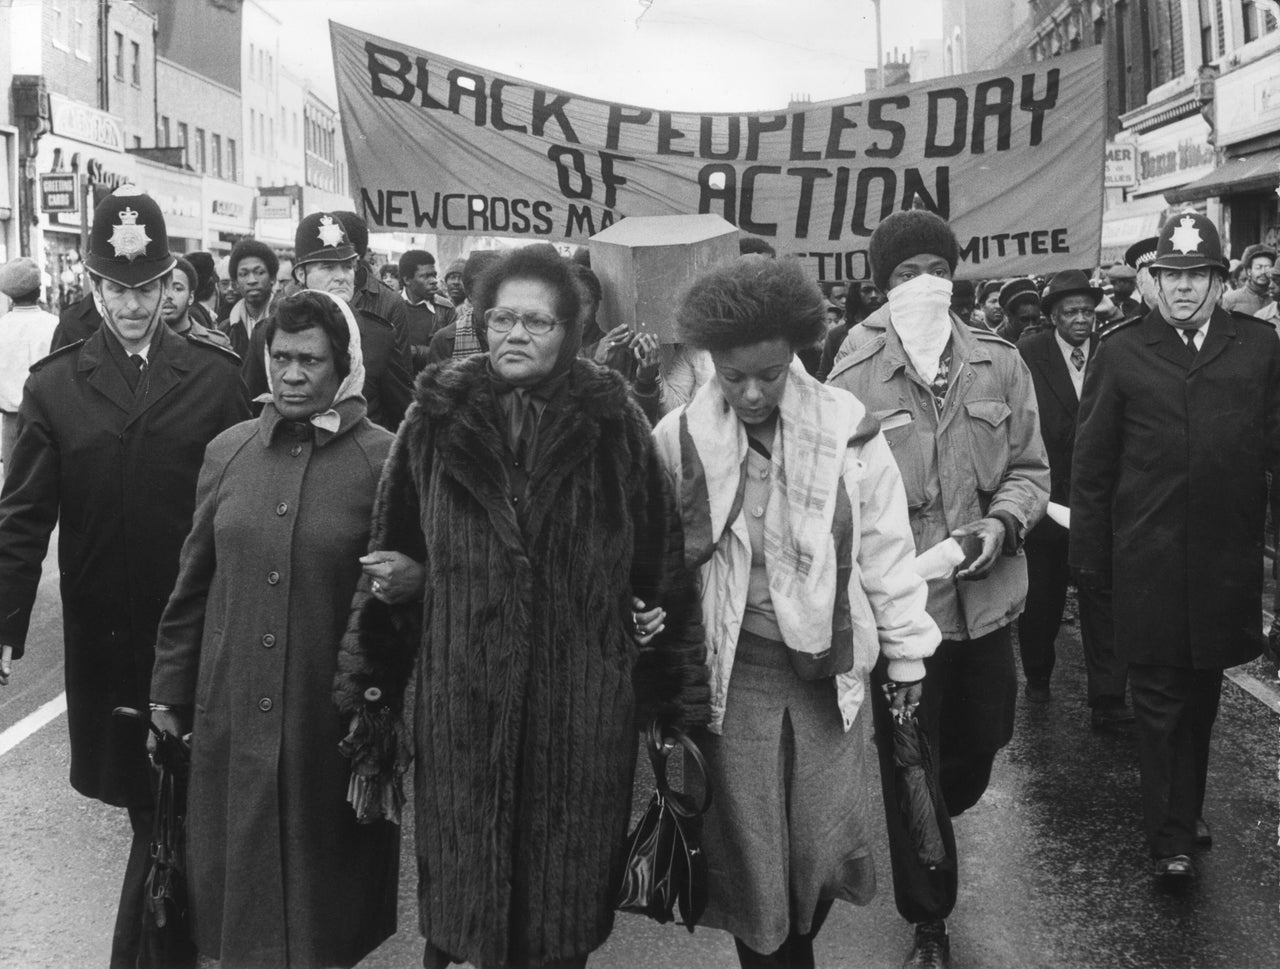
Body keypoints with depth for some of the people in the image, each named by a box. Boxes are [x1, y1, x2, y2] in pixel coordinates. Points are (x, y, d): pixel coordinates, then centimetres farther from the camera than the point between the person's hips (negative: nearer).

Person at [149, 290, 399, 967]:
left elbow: (415, 580, -2)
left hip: (334, 717, -3)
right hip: (232, 712, 3)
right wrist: (169, 687, 12)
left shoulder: (384, 460, -9)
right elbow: (193, 581, 9)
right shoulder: (227, 452, 3)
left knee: (323, 864, 14)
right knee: (237, 867, 16)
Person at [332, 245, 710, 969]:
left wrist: (676, 694, -2)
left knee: (566, 881, 12)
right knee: (464, 874, 13)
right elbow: (391, 556, 5)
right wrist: (368, 682, 5)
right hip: (463, 698, 1)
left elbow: (663, 561, -2)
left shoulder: (614, 423, -4)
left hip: (582, 706, -1)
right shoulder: (437, 419, 0)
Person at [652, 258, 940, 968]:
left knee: (825, 843, 9)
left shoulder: (847, 429, -7)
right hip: (732, 667, -1)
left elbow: (886, 547, 1)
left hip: (828, 661, 1)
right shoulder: (679, 440, -7)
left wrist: (905, 652, 5)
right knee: (747, 846, 7)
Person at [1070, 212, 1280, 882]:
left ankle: (1185, 810, 33)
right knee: (1159, 697, 4)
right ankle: (1171, 835, 15)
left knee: (1202, 691, 16)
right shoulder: (1121, 352, 0)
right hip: (1148, 560, -2)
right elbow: (1091, 463, 1)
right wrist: (1089, 555, 0)